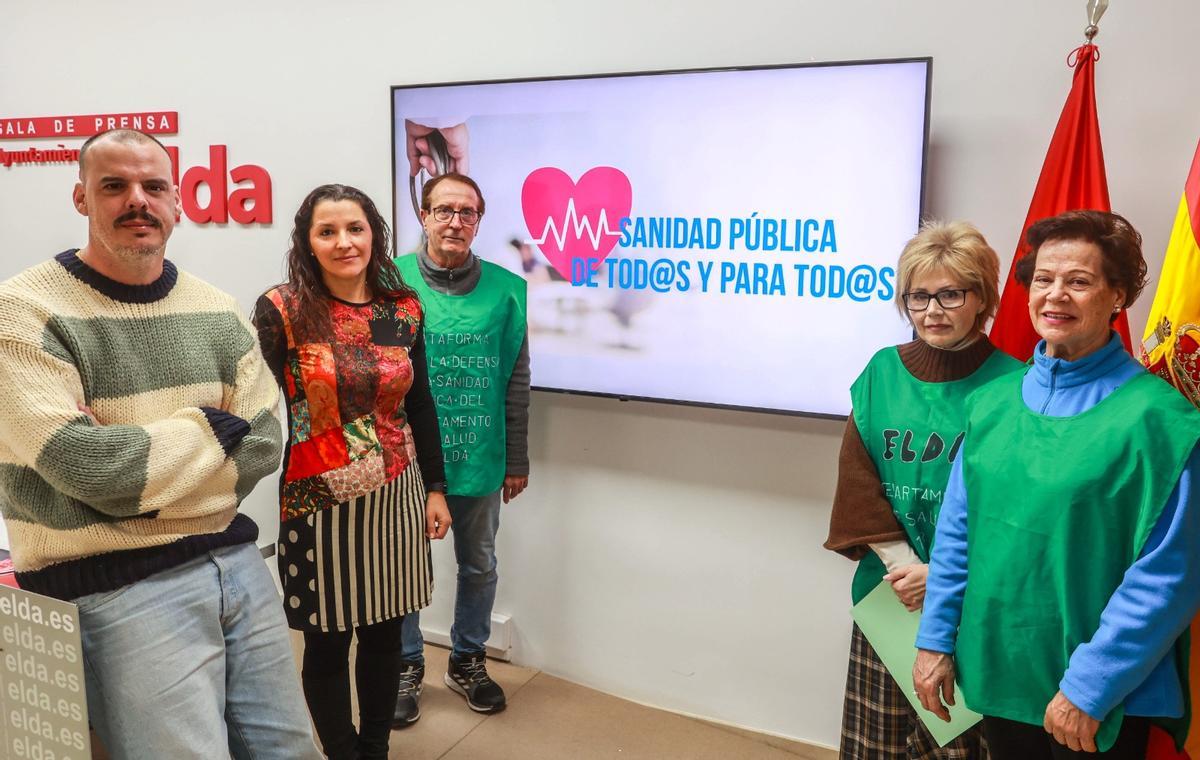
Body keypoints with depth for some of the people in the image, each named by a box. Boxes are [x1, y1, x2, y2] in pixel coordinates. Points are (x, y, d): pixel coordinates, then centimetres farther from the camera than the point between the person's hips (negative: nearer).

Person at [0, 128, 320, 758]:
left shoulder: (216, 311, 7)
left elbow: (262, 445, 0)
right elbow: (80, 463, -19)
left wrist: (129, 460, -11)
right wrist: (207, 428, -7)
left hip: (234, 560, 6)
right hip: (116, 587, -5)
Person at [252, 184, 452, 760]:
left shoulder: (403, 310, 3)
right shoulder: (281, 310, -8)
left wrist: (435, 487, 10)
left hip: (395, 496, 3)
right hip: (317, 501, -3)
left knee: (384, 632, 14)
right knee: (328, 641, 8)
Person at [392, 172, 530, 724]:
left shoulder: (505, 289, -3)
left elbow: (516, 382, 2)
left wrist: (516, 461, 4)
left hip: (480, 460, 2)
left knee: (479, 565, 16)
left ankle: (468, 661, 38)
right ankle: (407, 666, 34)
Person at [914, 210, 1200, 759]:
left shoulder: (1154, 416, -13)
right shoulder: (994, 401, 2)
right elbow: (957, 530, 5)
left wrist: (1089, 686, -16)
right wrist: (935, 639, 2)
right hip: (995, 672, 5)